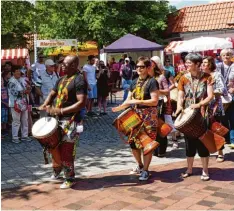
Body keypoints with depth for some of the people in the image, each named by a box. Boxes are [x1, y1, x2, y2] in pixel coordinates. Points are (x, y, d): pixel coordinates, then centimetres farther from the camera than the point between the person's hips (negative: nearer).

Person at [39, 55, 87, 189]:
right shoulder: (62, 79, 13)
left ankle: (70, 179, 13)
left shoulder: (79, 80, -14)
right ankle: (57, 171, 38)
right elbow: (52, 94, 23)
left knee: (66, 151, -3)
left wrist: (61, 111, -23)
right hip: (58, 119, 8)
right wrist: (45, 105, 2)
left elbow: (82, 103, -22)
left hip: (70, 121, -8)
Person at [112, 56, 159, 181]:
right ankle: (140, 165, 30)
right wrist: (120, 107, -7)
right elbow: (129, 99, 12)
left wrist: (138, 101, -21)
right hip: (135, 115, 7)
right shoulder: (135, 82, 12)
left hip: (149, 116, -6)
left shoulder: (152, 82, -9)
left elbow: (154, 101, -16)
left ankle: (145, 170, 12)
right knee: (133, 142, 9)